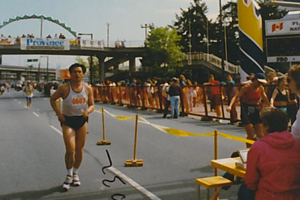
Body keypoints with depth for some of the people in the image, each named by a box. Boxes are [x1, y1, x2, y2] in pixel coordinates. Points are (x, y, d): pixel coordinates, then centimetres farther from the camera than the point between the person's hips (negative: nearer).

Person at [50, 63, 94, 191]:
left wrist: (88, 111, -18)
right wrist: (58, 113, -9)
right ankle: (69, 176, 12)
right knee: (70, 150, -11)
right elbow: (52, 99, 2)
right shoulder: (64, 88, -11)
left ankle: (75, 174, 30)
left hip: (82, 120, 3)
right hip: (68, 120, -3)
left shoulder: (88, 89, -2)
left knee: (79, 149, 9)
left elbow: (92, 105, 5)